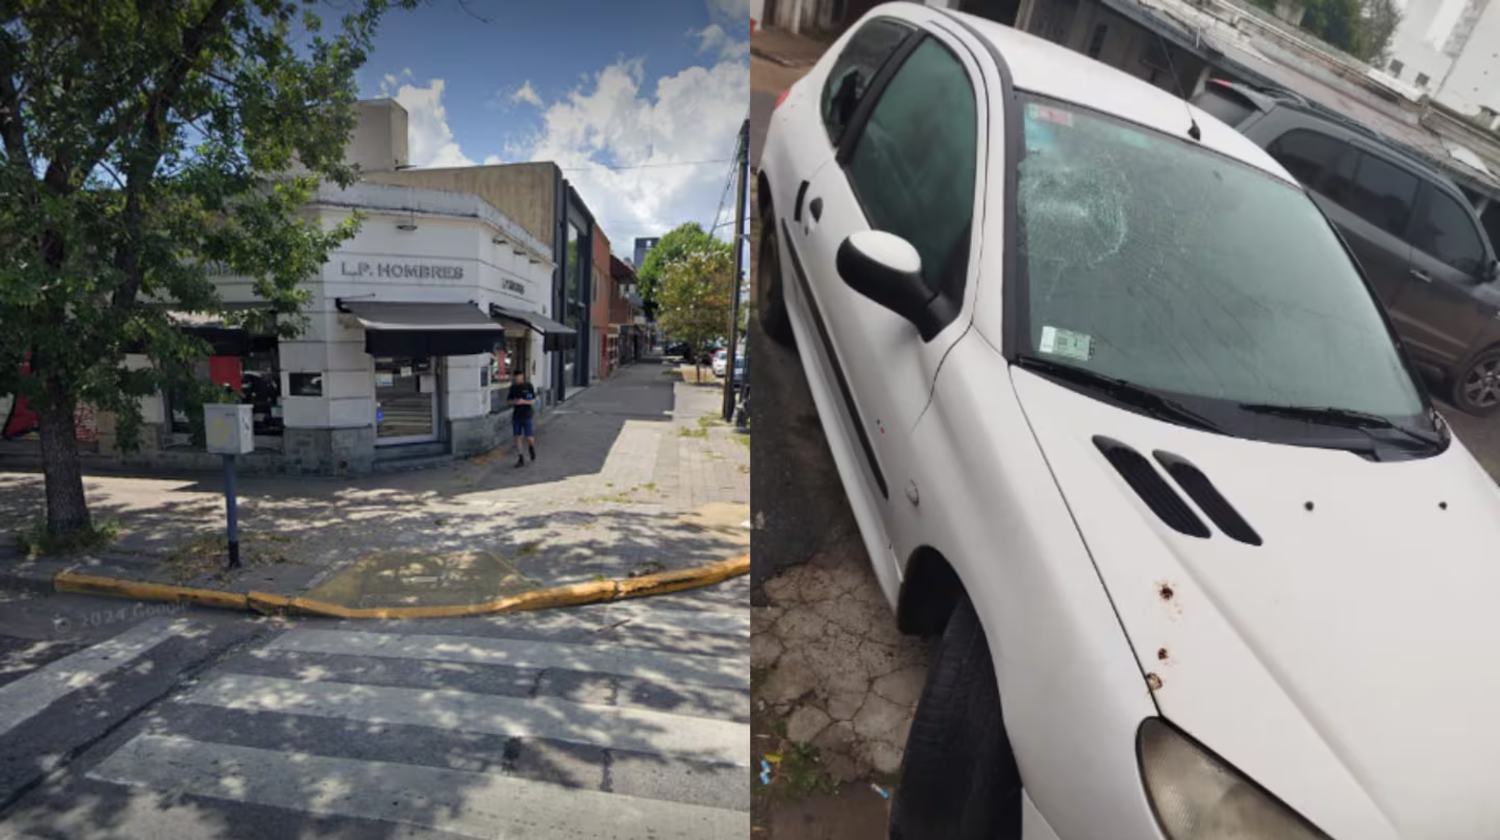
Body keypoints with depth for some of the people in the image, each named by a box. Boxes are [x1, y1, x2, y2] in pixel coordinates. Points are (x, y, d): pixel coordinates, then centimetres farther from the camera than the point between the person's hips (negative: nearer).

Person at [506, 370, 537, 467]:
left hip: (527, 416, -3)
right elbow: (508, 400, 10)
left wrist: (524, 401, -22)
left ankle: (531, 447, 32)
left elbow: (533, 401, -5)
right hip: (516, 416, 3)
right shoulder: (513, 387, 5)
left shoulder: (528, 386, -5)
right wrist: (513, 402, -12)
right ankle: (521, 459, 11)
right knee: (517, 437, 2)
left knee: (529, 438, -3)